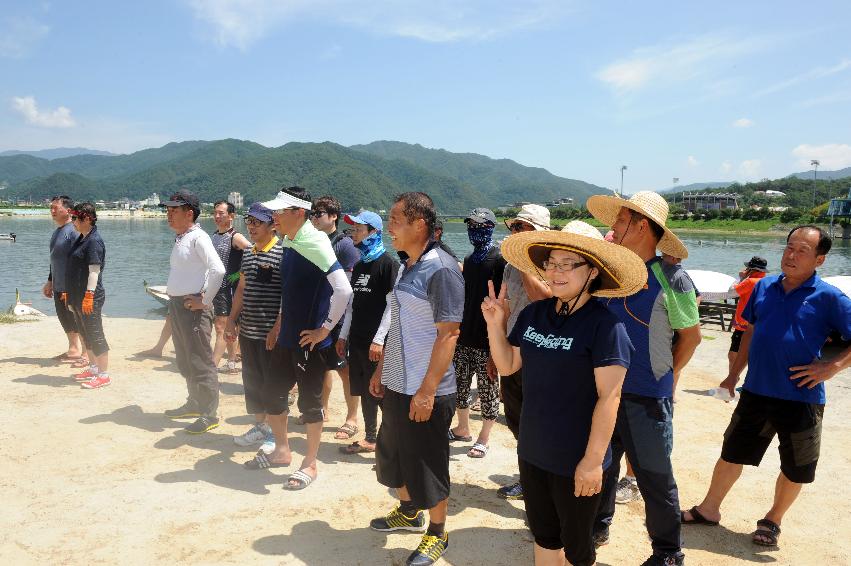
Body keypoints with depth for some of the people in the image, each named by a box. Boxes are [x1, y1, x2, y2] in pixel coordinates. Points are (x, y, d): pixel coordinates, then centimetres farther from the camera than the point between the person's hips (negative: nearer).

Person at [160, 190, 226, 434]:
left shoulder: (198, 238, -15)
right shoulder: (180, 238, 14)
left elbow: (218, 270, -27)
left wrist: (205, 301, -20)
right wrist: (173, 300, 16)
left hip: (193, 307, -10)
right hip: (176, 305, 10)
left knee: (201, 362, -4)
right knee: (184, 360, 20)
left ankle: (209, 414, 4)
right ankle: (194, 404, 34)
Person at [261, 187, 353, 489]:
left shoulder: (315, 244, -19)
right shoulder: (289, 244, 8)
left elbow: (343, 290, -27)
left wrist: (324, 329, -20)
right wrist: (279, 323, 17)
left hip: (310, 341, -8)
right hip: (287, 339, 9)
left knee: (310, 401, 4)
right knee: (272, 395, 16)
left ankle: (310, 464, 21)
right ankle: (281, 450, 36)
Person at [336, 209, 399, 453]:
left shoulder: (388, 263, -9)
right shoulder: (359, 265, 15)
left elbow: (392, 304, -14)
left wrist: (379, 339, -18)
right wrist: (343, 335, 16)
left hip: (377, 343, -7)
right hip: (357, 340, 8)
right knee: (363, 392, 13)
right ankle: (370, 439, 25)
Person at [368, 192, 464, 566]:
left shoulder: (441, 270, -19)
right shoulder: (405, 267, 8)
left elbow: (448, 334, -22)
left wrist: (427, 390, -23)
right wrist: (382, 369, 16)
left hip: (425, 392, -9)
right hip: (396, 386, 9)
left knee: (427, 465, 6)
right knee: (394, 455, 22)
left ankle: (436, 534, 27)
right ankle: (408, 512, 45)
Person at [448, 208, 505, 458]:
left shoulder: (499, 260, -10)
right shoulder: (468, 260, 13)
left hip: (486, 341, -7)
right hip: (463, 337, 7)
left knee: (488, 391, 5)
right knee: (459, 386, 16)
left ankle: (484, 438, 18)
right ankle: (462, 429, 34)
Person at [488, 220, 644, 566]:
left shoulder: (605, 325, -18)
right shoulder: (533, 314, 0)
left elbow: (609, 397, -19)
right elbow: (507, 366, 8)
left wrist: (593, 460, -19)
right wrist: (495, 324, -6)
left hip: (576, 460, -6)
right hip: (532, 452, 6)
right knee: (543, 535, 23)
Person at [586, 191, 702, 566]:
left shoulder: (669, 278, -12)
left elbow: (691, 335, -3)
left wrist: (665, 376, 0)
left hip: (647, 400, -5)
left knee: (654, 478, 7)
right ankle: (598, 527, 41)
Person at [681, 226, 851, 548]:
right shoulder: (764, 287, 3)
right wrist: (735, 373, 14)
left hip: (801, 398, -3)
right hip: (755, 391, 4)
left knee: (795, 469, 12)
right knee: (732, 453, 14)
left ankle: (773, 521, 34)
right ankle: (709, 509, 29)